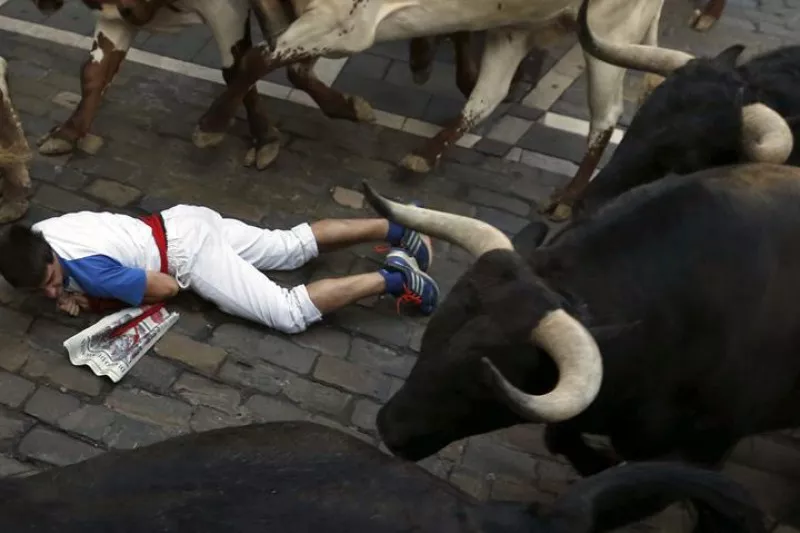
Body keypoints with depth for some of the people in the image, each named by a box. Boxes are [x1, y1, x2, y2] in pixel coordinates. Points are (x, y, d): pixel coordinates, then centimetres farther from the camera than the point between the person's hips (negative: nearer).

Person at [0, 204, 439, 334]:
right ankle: (393, 229, 13)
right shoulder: (35, 238, -2)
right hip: (184, 223, 9)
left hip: (187, 252, -8)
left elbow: (166, 288, -18)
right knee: (296, 246, 13)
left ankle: (390, 278, -11)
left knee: (290, 314, -11)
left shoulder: (85, 268, -25)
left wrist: (89, 299, -11)